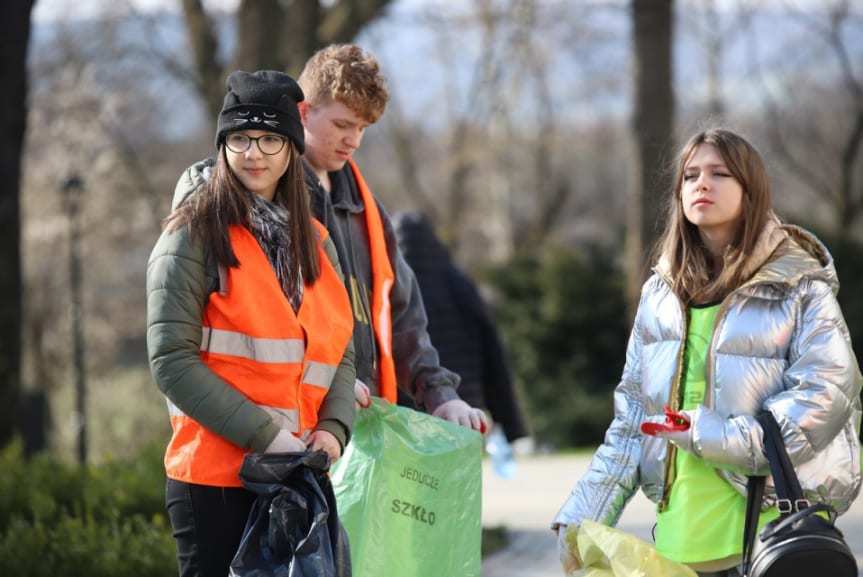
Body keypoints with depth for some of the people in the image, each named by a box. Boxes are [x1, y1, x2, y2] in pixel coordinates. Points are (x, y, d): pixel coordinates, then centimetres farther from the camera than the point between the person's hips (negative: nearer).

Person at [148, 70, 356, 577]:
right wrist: (266, 435, -17)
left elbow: (341, 354, 15)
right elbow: (173, 360, -12)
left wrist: (334, 430, -5)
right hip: (216, 475, -6)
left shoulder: (315, 242, 14)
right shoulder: (195, 234, -4)